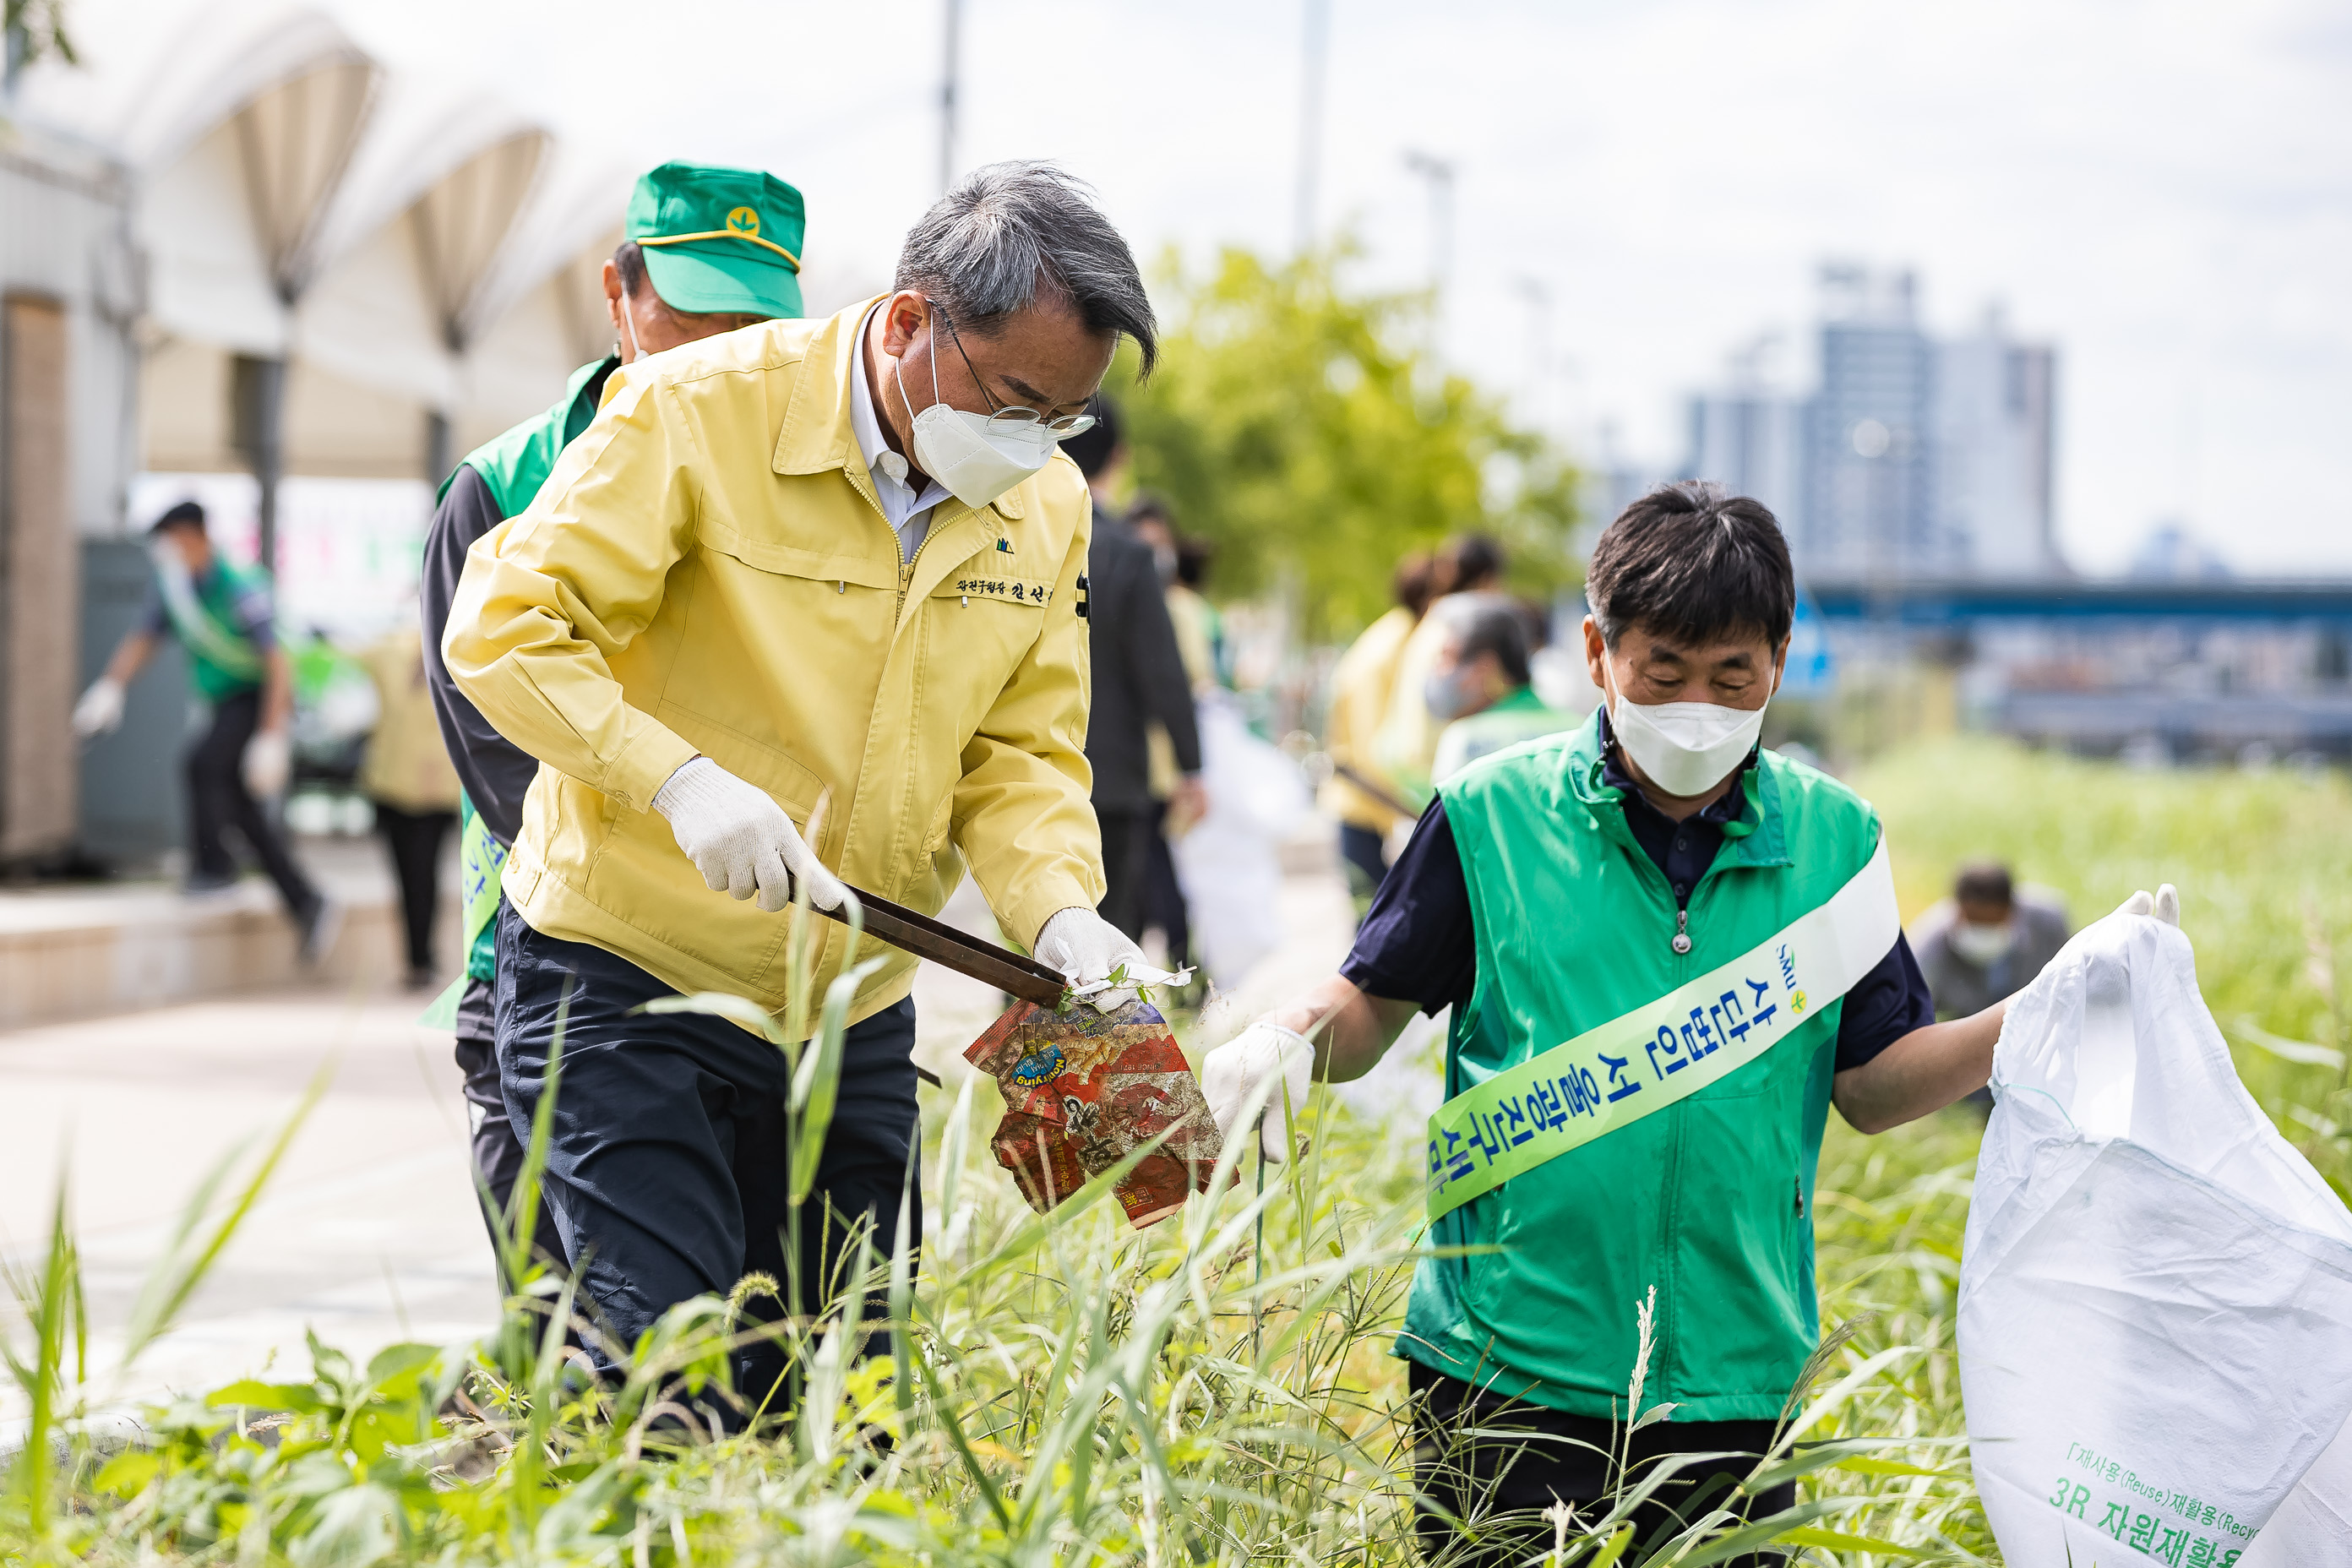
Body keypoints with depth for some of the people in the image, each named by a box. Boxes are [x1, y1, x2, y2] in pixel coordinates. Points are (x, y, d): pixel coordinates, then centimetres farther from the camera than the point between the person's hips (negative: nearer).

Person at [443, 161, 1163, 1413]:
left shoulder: (1046, 506, 2)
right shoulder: (696, 414, -16)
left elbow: (1021, 754, 6)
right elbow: (504, 626, -17)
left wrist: (1059, 913, -14)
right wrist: (680, 779, -28)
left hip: (851, 1017, 6)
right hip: (625, 978, -6)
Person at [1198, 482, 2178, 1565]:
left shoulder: (1832, 838, 5)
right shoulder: (1494, 815, -2)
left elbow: (1874, 1082, 8)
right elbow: (1373, 1003, 6)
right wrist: (1292, 1038, -15)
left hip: (1736, 1384, 2)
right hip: (1505, 1374, -2)